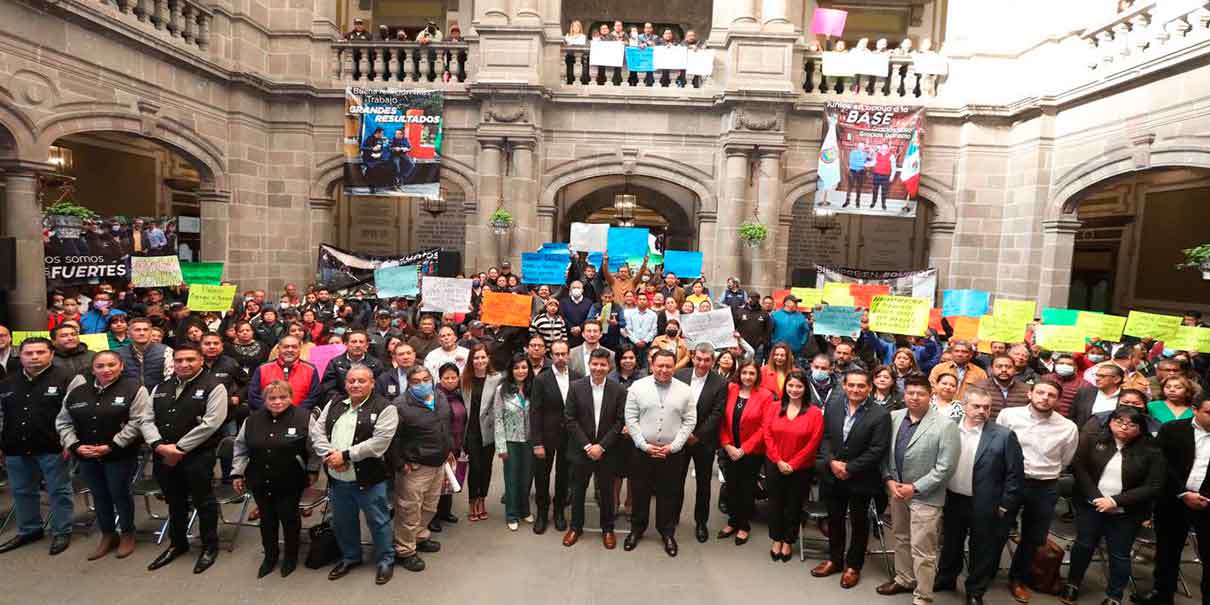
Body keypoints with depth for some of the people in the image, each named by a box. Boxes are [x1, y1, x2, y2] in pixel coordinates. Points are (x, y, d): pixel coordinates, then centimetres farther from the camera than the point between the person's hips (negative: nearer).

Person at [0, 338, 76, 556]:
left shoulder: (65, 379, -8)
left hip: (52, 448, -6)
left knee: (59, 491, 4)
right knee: (22, 492, 17)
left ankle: (61, 532, 15)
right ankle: (28, 530, 34)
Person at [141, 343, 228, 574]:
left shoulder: (213, 386, -9)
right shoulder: (160, 388, 13)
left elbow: (210, 423, -17)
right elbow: (147, 420, 9)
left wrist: (179, 448, -16)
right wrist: (159, 445, -9)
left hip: (197, 456, -6)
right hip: (163, 457, 6)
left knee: (204, 502, 5)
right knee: (175, 502, 20)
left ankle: (210, 546, 22)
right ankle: (178, 544, 38)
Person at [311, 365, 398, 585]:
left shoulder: (385, 408, -13)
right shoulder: (334, 404, 7)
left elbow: (379, 443, -20)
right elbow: (317, 430, 3)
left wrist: (345, 455, -20)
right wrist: (329, 455, -13)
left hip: (369, 479, -5)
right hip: (337, 478, 5)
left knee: (378, 521, 9)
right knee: (342, 522, 21)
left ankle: (386, 561, 29)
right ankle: (350, 557, 43)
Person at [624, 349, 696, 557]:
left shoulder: (684, 390, -2)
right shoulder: (638, 387, -4)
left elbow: (689, 421, -1)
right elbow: (631, 418, -4)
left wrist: (673, 446, -8)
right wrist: (644, 445, -9)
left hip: (672, 453, 0)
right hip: (642, 451, 0)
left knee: (669, 495, 11)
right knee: (640, 492, 12)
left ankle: (667, 533, 30)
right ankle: (637, 529, 32)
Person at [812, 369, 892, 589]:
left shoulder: (880, 414, -15)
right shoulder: (833, 405, -2)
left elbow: (878, 450, -17)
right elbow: (825, 437, 1)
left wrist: (849, 468, -18)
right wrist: (832, 461, -14)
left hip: (860, 479, -4)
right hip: (833, 475, 4)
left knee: (859, 523, 14)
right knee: (834, 519, 18)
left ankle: (853, 566, 32)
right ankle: (835, 559, 37)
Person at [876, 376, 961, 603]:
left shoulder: (945, 425, -15)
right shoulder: (894, 417, 0)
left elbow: (945, 467, -16)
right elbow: (885, 452, 6)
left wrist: (915, 488, -16)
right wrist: (889, 480, -6)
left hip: (925, 497, -5)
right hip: (897, 491, 5)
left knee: (922, 550, 3)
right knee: (901, 540, 22)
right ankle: (903, 579, 41)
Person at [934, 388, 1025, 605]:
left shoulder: (1003, 436, -12)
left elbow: (1015, 474, -8)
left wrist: (1005, 506, -8)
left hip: (984, 506, -2)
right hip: (952, 500, 3)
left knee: (982, 552, 13)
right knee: (950, 544, 19)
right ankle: (945, 579, 40)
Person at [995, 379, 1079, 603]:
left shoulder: (1068, 427, -7)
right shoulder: (1008, 415, -11)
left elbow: (1065, 461, 8)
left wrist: (1043, 473, 10)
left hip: (1045, 489, 2)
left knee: (1032, 538, 18)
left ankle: (1018, 579, 40)